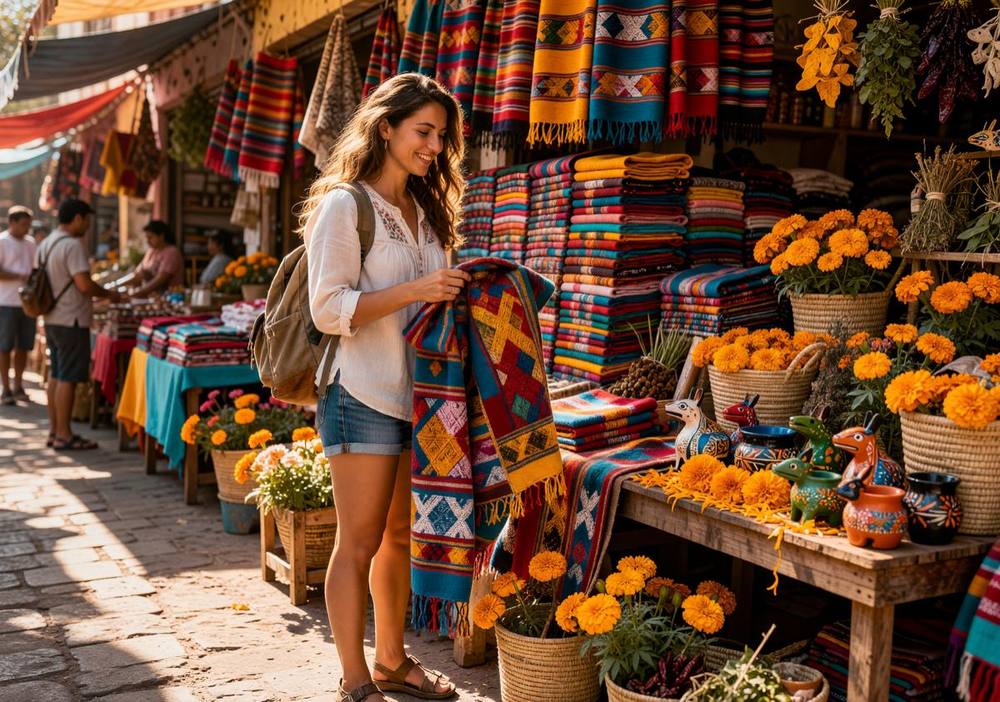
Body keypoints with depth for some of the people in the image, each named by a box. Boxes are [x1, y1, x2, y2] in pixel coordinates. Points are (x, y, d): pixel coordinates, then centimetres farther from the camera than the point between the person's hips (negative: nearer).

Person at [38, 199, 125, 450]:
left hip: (52, 319, 10)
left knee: (56, 375, 14)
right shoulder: (72, 245, -17)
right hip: (71, 321, -9)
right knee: (68, 378, -5)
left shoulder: (46, 243, 12)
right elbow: (84, 284, -23)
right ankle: (63, 435, -1)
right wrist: (109, 294, -7)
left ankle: (54, 430, 20)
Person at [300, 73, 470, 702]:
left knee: (402, 536, 15)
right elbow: (329, 309, -14)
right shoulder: (345, 205, -8)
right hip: (365, 396, -7)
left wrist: (456, 292, 2)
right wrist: (415, 290, -21)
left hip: (418, 392, 8)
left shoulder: (424, 211, 16)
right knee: (360, 543, 1)